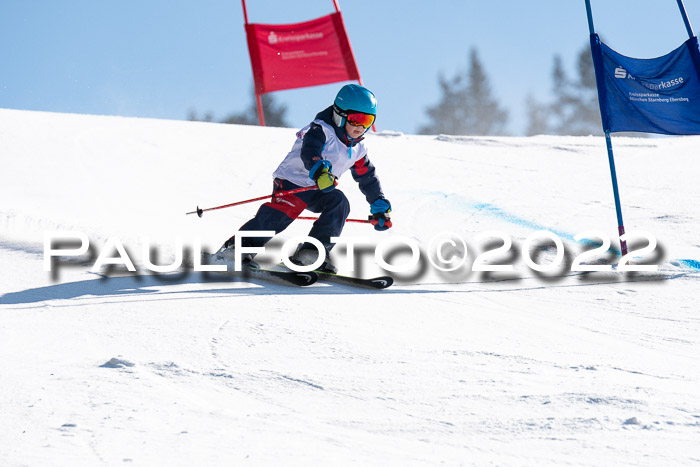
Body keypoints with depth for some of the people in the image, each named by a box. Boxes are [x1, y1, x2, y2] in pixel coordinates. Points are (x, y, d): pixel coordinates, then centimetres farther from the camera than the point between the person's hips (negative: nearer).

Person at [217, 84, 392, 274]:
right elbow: (309, 153, -33)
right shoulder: (321, 130, -14)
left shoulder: (357, 149, 10)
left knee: (338, 202, -20)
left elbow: (368, 177, 23)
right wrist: (319, 172, -54)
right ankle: (241, 245, -20)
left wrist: (380, 207, 21)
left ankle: (311, 252, -19)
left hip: (317, 190, 7)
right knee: (282, 213, -29)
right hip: (292, 181, -7)